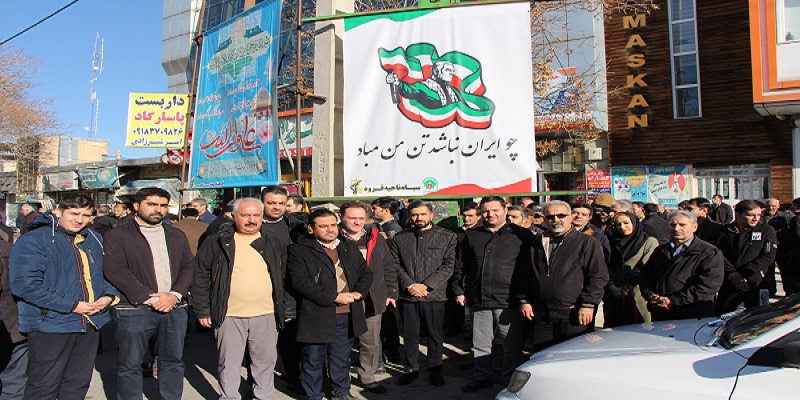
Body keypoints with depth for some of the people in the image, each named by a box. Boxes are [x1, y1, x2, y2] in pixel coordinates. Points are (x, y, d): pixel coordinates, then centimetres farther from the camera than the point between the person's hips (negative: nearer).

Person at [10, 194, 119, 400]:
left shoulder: (94, 241, 12)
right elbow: (24, 284, -18)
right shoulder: (33, 240, -9)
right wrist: (72, 305, -19)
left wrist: (109, 295, -2)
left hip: (91, 323, 6)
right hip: (50, 324, -6)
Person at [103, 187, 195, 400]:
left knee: (173, 360, 11)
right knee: (130, 364, 5)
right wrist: (150, 297, -15)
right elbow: (115, 271, -10)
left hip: (175, 307, 4)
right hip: (134, 309, -4)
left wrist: (175, 295, -7)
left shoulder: (177, 235, 15)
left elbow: (188, 267, 10)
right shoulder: (117, 235, 0)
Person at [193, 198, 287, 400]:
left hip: (266, 314, 2)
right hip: (229, 315, -2)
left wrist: (285, 307, 10)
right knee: (229, 362, 9)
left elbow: (283, 275, 14)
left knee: (265, 360, 12)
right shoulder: (217, 242, -1)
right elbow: (201, 277, 1)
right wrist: (202, 310, -2)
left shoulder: (272, 242, 8)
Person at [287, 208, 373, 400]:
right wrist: (334, 297, -17)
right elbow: (299, 281, -15)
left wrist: (358, 293, -7)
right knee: (313, 361, 8)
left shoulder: (350, 247, 13)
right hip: (316, 316, -4)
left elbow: (366, 273, 14)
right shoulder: (299, 250, -5)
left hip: (347, 315, 5)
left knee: (341, 359, 17)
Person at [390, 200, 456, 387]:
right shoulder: (400, 238, 8)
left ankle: (435, 370, 25)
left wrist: (426, 285, -12)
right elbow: (396, 264, 5)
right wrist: (409, 284, -10)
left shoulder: (447, 237, 1)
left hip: (435, 295, -2)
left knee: (435, 335, 8)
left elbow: (448, 266, -4)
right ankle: (411, 368, 27)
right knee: (410, 335, 11)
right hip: (408, 295, 2)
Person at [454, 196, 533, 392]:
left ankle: (511, 382, 21)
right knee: (480, 344, 14)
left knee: (512, 345, 5)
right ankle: (481, 378, 29)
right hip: (478, 300, 3)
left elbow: (529, 267, -2)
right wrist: (459, 291, 9)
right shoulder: (471, 236, 12)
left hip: (508, 301, -3)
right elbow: (460, 265, 16)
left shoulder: (522, 235, 1)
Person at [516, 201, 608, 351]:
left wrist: (588, 304, -12)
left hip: (573, 315, -4)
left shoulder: (587, 242, 1)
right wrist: (523, 300, 9)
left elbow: (599, 275, -5)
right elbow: (524, 274, 19)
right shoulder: (537, 243, 15)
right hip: (541, 315, 4)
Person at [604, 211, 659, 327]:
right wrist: (611, 286, -5)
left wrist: (626, 288, -9)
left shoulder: (650, 242, -1)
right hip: (614, 299, 5)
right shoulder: (614, 242, 15)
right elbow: (609, 268, 11)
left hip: (637, 298, -4)